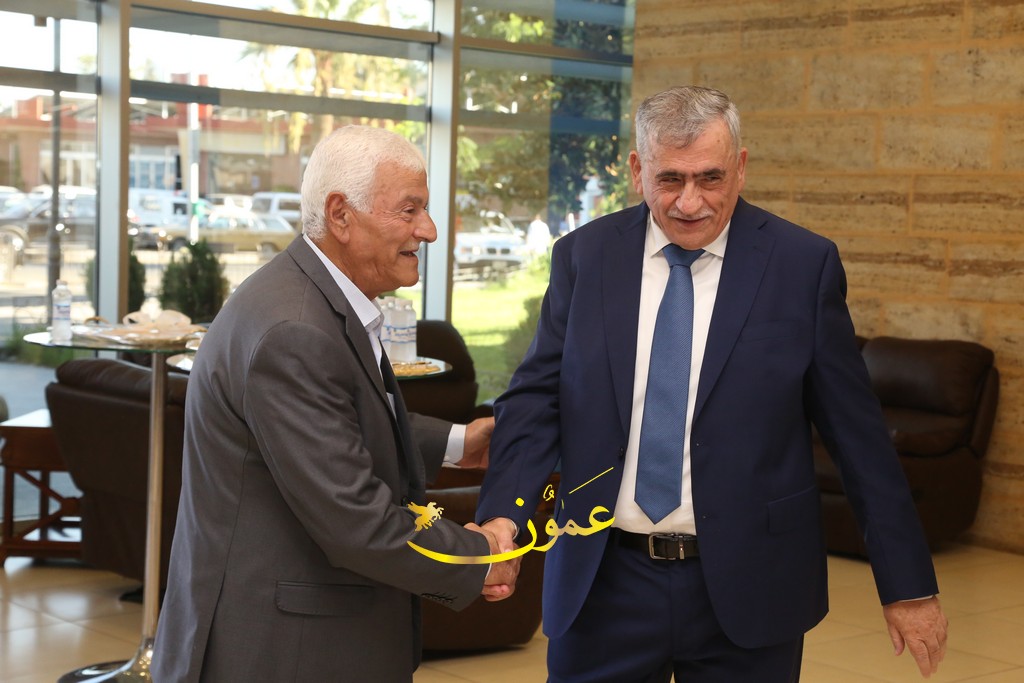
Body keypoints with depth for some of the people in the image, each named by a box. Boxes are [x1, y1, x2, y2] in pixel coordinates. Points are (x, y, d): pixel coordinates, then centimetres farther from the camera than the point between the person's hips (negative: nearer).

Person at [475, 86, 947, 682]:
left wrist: (908, 583, 1)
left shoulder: (803, 265, -4)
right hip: (604, 583, 2)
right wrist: (505, 514, -18)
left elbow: (858, 433, -2)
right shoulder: (583, 258, 2)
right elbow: (537, 398, 0)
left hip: (747, 588, -1)